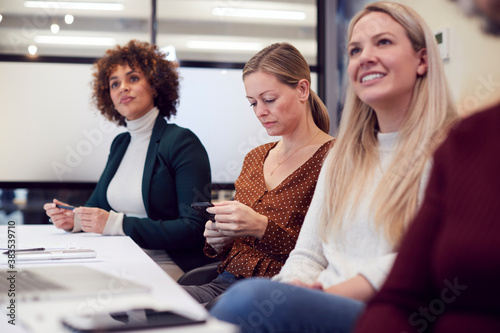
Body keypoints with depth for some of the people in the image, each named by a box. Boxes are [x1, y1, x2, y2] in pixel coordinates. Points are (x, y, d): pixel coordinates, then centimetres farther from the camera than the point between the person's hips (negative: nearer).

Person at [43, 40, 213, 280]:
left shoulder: (182, 143, -9)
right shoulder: (120, 144, 14)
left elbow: (195, 228, -17)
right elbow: (97, 204, 23)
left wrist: (116, 224, -20)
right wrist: (73, 218, -2)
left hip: (169, 266, -6)